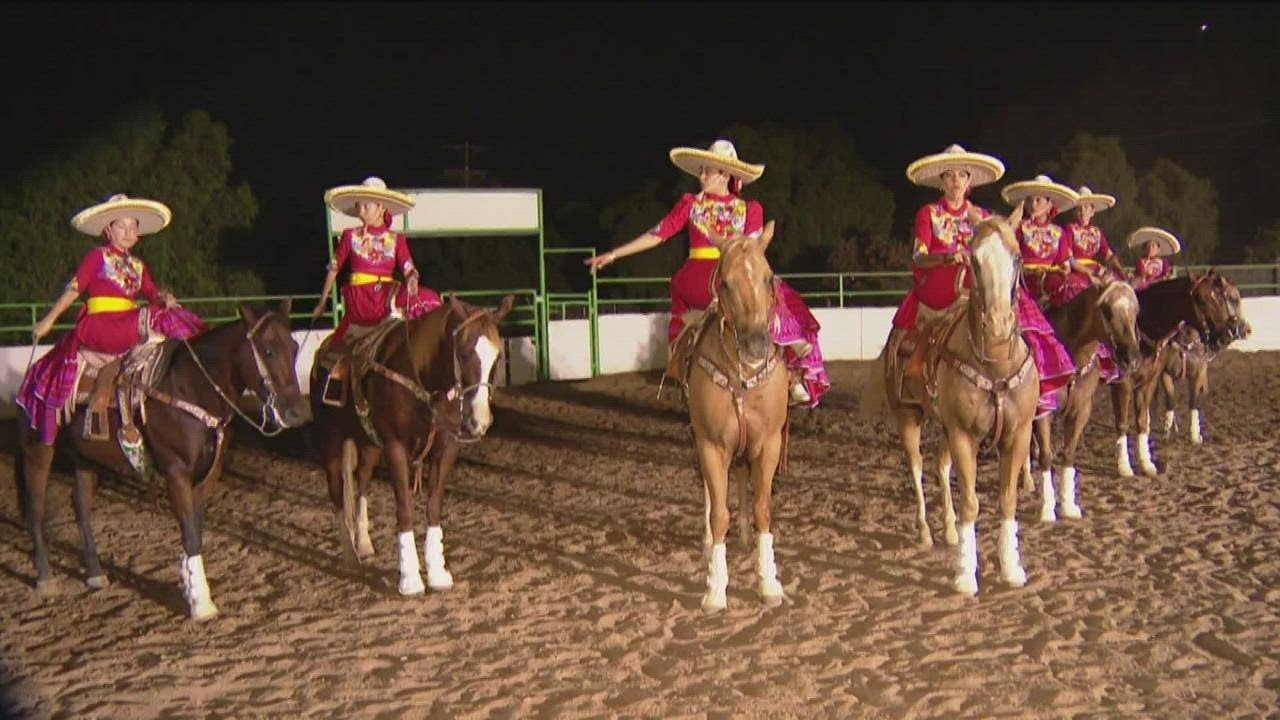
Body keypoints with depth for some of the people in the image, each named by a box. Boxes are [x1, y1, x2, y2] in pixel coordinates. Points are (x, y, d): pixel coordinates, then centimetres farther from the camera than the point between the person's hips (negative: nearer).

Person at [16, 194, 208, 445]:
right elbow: (74, 289, 0)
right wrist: (48, 321, 1)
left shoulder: (137, 265, 19)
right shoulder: (97, 256, 3)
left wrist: (165, 298, -7)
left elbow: (152, 294, 16)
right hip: (98, 323, -7)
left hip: (129, 321, 7)